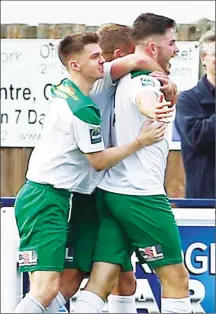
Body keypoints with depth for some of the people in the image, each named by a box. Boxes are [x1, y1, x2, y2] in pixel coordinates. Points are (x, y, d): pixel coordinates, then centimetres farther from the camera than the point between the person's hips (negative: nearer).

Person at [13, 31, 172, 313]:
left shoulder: (65, 91, 10)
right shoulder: (82, 109, -18)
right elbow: (99, 161, -9)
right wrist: (140, 141, -6)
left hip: (50, 197, 10)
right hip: (46, 199, -10)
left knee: (53, 287, 13)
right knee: (46, 290, -16)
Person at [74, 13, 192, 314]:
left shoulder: (123, 79, 15)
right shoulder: (144, 77, -12)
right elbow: (145, 98, -41)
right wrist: (154, 110, -60)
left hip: (112, 191, 9)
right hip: (141, 195, -9)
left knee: (100, 282, 1)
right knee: (177, 279, 3)